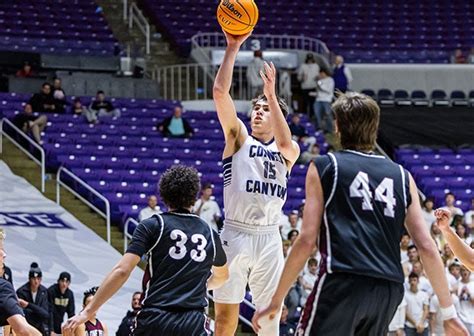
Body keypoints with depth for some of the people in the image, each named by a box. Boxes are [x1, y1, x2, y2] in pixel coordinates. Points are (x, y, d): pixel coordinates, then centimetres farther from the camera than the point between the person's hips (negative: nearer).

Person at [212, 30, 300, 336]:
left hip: (269, 236, 2)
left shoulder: (290, 151, 13)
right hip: (236, 233, -2)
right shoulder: (238, 137, 8)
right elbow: (220, 92, -4)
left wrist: (272, 94, -17)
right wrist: (232, 47, -9)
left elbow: (285, 143, -14)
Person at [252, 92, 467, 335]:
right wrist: (448, 311, 16)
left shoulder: (324, 167, 9)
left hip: (341, 282, -5)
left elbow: (307, 241, 2)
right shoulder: (402, 177, 18)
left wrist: (276, 302, 7)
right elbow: (427, 247, 12)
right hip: (390, 290, 5)